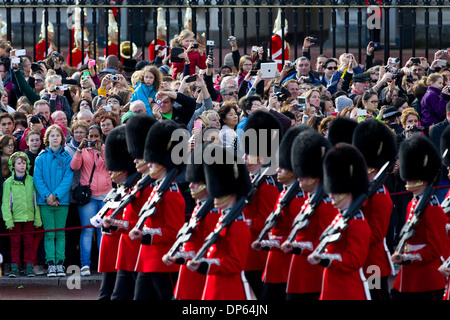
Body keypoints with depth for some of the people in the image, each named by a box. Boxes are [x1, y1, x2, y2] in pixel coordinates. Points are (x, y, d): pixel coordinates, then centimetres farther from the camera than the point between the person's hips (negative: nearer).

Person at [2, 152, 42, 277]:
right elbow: (6, 202, -1)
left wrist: (37, 219, 4)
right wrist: (8, 220, -8)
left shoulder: (31, 181, 4)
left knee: (29, 243, 4)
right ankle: (14, 267, 8)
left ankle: (29, 267, 10)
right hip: (15, 218, -1)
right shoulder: (9, 182, -1)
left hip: (29, 218, 1)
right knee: (15, 244, 3)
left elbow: (36, 200, 8)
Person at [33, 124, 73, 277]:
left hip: (62, 200, 0)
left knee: (60, 233, 2)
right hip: (45, 201, 0)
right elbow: (38, 179, 0)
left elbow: (68, 179, -3)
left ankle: (60, 263, 3)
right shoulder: (41, 158, 6)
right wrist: (47, 196, -13)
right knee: (49, 234, -1)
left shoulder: (67, 158, 4)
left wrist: (56, 195, -13)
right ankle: (50, 264, -1)